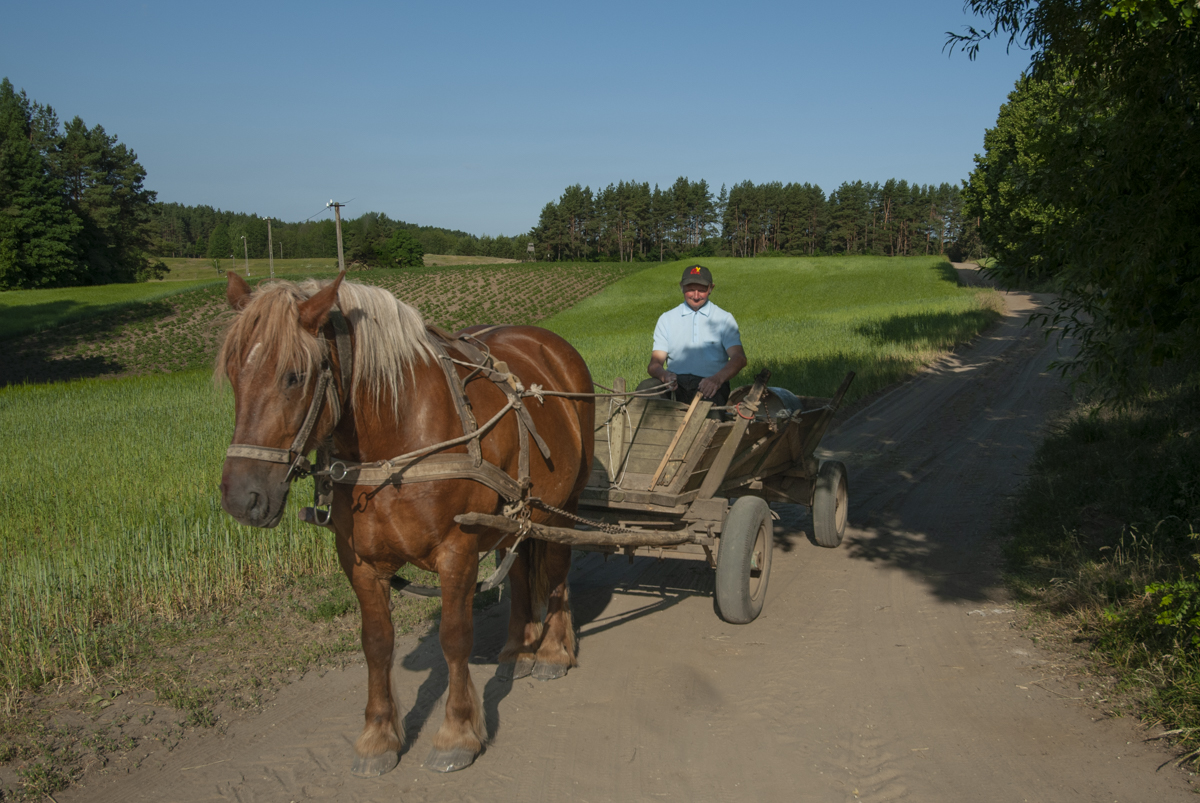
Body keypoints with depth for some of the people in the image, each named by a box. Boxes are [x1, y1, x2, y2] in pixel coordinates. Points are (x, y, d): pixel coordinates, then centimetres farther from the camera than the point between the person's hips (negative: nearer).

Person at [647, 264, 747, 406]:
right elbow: (655, 362, 5)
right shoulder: (666, 319, 17)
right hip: (675, 383, 3)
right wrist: (664, 375, -23)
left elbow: (739, 358, -5)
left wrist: (718, 378, -28)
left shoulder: (724, 319, 12)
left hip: (710, 385, -2)